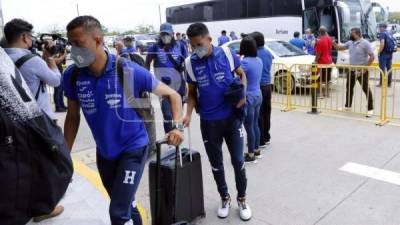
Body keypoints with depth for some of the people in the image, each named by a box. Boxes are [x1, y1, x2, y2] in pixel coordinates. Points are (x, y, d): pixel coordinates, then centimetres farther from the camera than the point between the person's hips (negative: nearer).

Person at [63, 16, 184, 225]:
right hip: (104, 152, 5)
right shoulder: (72, 75, -11)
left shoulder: (130, 71, -22)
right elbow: (73, 117, 4)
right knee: (125, 204, 22)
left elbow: (172, 94, -11)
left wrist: (177, 126, -25)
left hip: (133, 148, -4)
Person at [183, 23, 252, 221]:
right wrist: (188, 114, -12)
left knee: (238, 161, 5)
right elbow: (192, 93, 4)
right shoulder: (190, 63, -6)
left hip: (232, 117, -1)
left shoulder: (227, 53, -8)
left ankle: (242, 199, 28)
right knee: (216, 163, 13)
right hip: (209, 122, 1)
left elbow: (242, 74, 7)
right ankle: (224, 198, 35)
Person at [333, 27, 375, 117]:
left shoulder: (365, 43, -13)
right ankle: (348, 106, 30)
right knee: (349, 88, 16)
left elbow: (372, 57, -15)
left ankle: (370, 109, 6)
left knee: (366, 89, -1)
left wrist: (365, 68, -19)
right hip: (352, 70, 7)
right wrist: (333, 43, -2)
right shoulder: (350, 43, 7)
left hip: (361, 71, -7)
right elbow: (340, 48, 16)